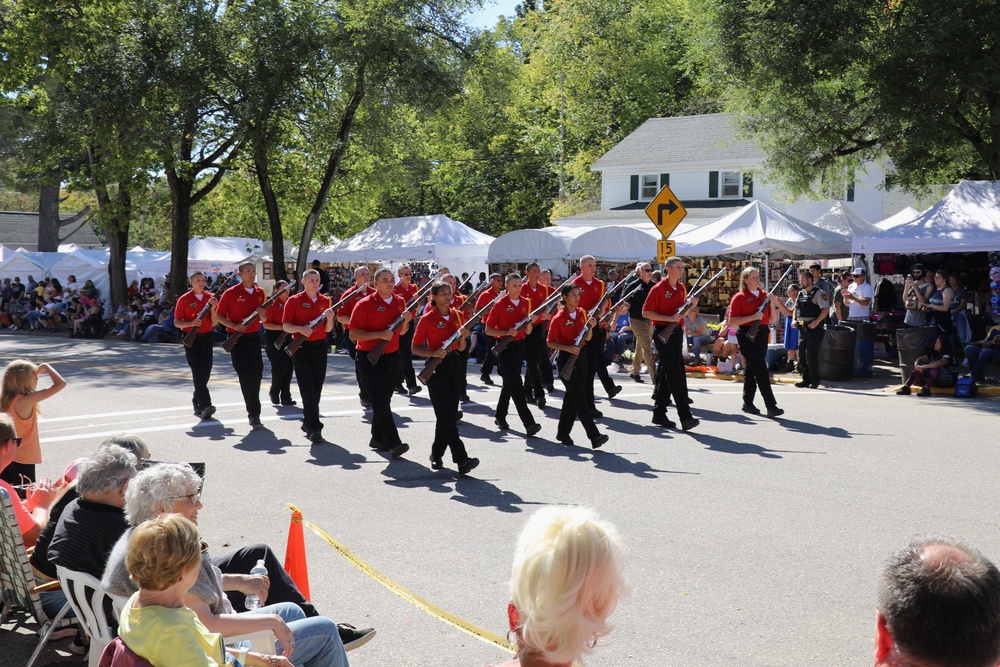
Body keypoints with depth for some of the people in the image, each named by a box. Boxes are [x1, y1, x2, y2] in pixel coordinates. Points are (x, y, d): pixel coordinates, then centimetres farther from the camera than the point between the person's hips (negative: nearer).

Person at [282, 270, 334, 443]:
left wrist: (330, 318, -12)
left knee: (317, 387, 8)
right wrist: (300, 329, -24)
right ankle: (314, 427, -13)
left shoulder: (326, 301, 7)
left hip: (320, 347, 4)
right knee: (307, 387, -10)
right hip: (301, 348, -4)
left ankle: (308, 421, 24)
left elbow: (328, 330, 8)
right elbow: (285, 326, -5)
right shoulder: (294, 301, -3)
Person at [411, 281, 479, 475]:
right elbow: (415, 348, -4)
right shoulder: (427, 319, -5)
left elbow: (461, 348, 14)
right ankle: (461, 459, -18)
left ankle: (437, 454, 23)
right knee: (447, 415, -11)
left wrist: (463, 337, -7)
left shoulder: (456, 315, 10)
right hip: (436, 367, -6)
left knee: (449, 414, 9)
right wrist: (433, 353, -21)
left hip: (455, 365, 6)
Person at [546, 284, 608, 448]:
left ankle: (563, 433, 23)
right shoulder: (558, 318, -10)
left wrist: (591, 327, -9)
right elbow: (550, 342, -7)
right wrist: (567, 348, -21)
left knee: (572, 397, 11)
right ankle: (594, 436, -16)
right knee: (579, 397, -11)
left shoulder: (582, 313, 8)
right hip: (565, 359, -6)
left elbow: (587, 339, 11)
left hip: (581, 356, 6)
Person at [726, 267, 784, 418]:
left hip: (762, 334, 6)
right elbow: (732, 321, -11)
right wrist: (753, 317, -19)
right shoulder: (739, 297, -5)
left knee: (752, 368, 12)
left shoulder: (765, 295, 11)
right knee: (761, 369, -12)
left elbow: (773, 319, 11)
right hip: (747, 335, -6)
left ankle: (748, 403, 21)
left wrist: (771, 303, -6)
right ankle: (771, 406, -15)